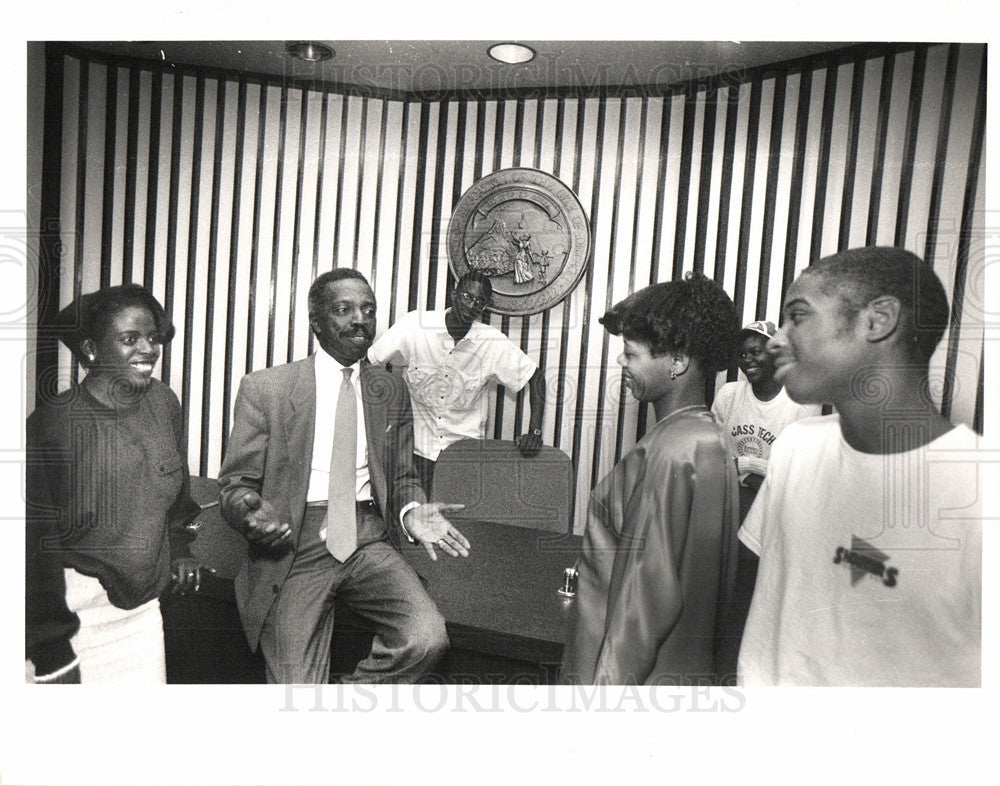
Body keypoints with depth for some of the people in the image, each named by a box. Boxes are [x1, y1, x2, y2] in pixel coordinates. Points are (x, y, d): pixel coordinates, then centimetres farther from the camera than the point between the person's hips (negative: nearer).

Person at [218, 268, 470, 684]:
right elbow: (235, 484, 3)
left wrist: (410, 511, -5)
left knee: (427, 637, -20)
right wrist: (252, 511, -21)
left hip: (369, 541, 3)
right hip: (295, 546, -2)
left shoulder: (392, 391, 11)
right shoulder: (264, 388, 1)